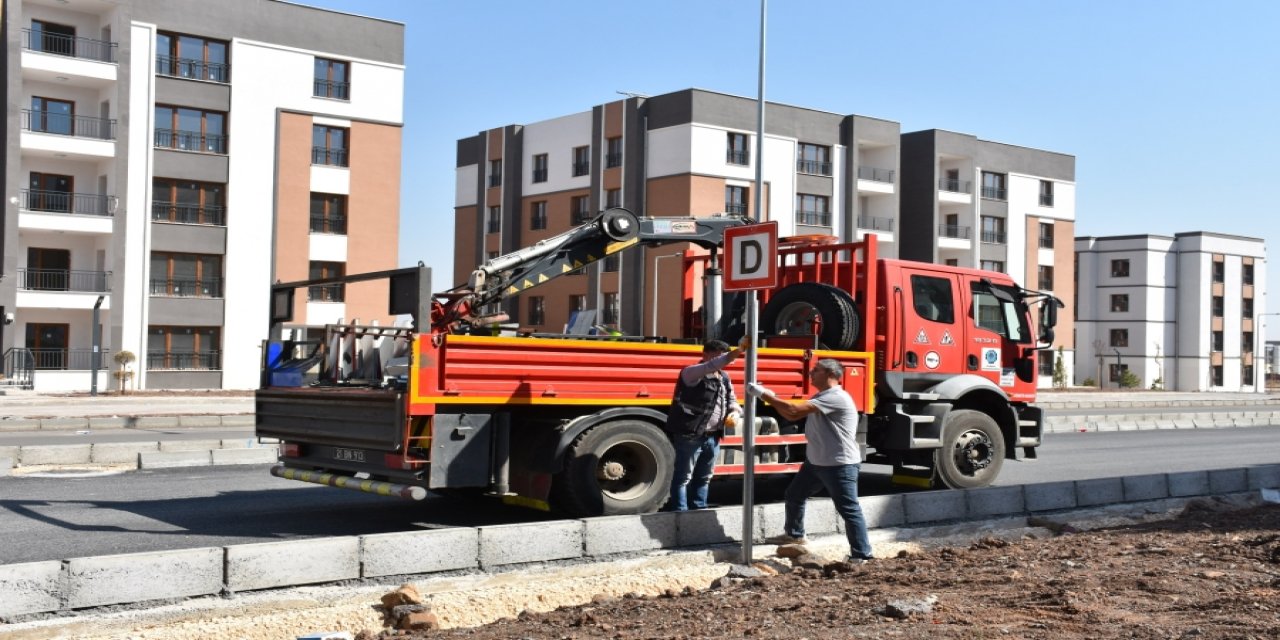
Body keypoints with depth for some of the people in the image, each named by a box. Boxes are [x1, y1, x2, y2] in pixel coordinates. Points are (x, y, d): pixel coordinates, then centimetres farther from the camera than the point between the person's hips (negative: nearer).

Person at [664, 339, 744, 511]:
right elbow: (709, 367, -32)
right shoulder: (692, 373, -11)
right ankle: (680, 513, 1)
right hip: (689, 435, -8)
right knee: (683, 477, -2)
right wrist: (730, 356, -46)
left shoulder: (724, 377, 13)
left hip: (712, 437, 8)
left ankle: (699, 511, 26)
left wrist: (734, 410, -1)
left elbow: (731, 400, 23)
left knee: (703, 477, 16)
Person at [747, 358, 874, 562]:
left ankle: (862, 555, -2)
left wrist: (763, 395, -22)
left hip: (840, 465, -11)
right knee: (794, 494, 22)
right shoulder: (820, 398, 13)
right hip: (816, 461, 11)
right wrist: (772, 397, 1)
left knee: (849, 510, -7)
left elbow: (794, 409, -28)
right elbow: (793, 416, 15)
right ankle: (794, 534, 42)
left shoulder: (836, 397, -22)